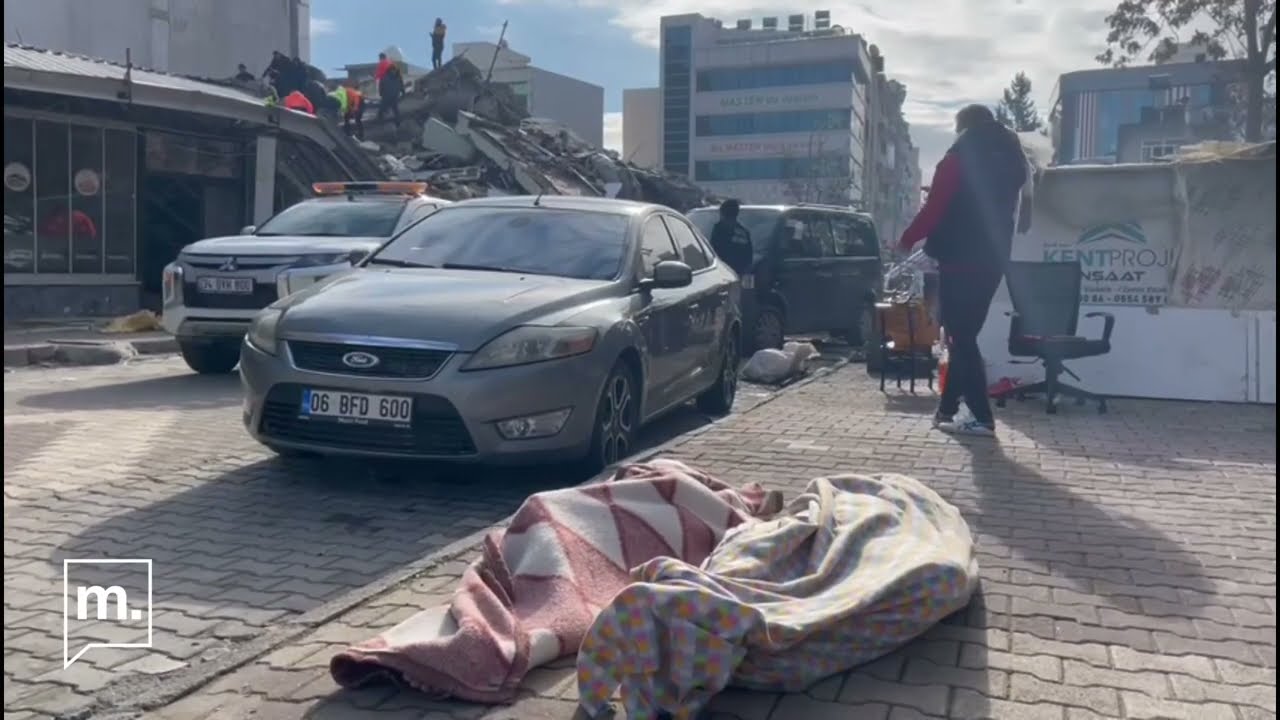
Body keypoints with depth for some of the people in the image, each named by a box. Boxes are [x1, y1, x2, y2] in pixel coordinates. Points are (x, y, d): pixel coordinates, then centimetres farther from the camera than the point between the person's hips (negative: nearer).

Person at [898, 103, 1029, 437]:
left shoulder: (958, 159, -8)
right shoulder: (1011, 161, 14)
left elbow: (934, 209, -11)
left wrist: (907, 240, 3)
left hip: (959, 258, -7)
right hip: (993, 259, 7)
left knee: (959, 337, -5)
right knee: (965, 335, 14)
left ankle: (982, 417, -8)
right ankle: (947, 408, 20)